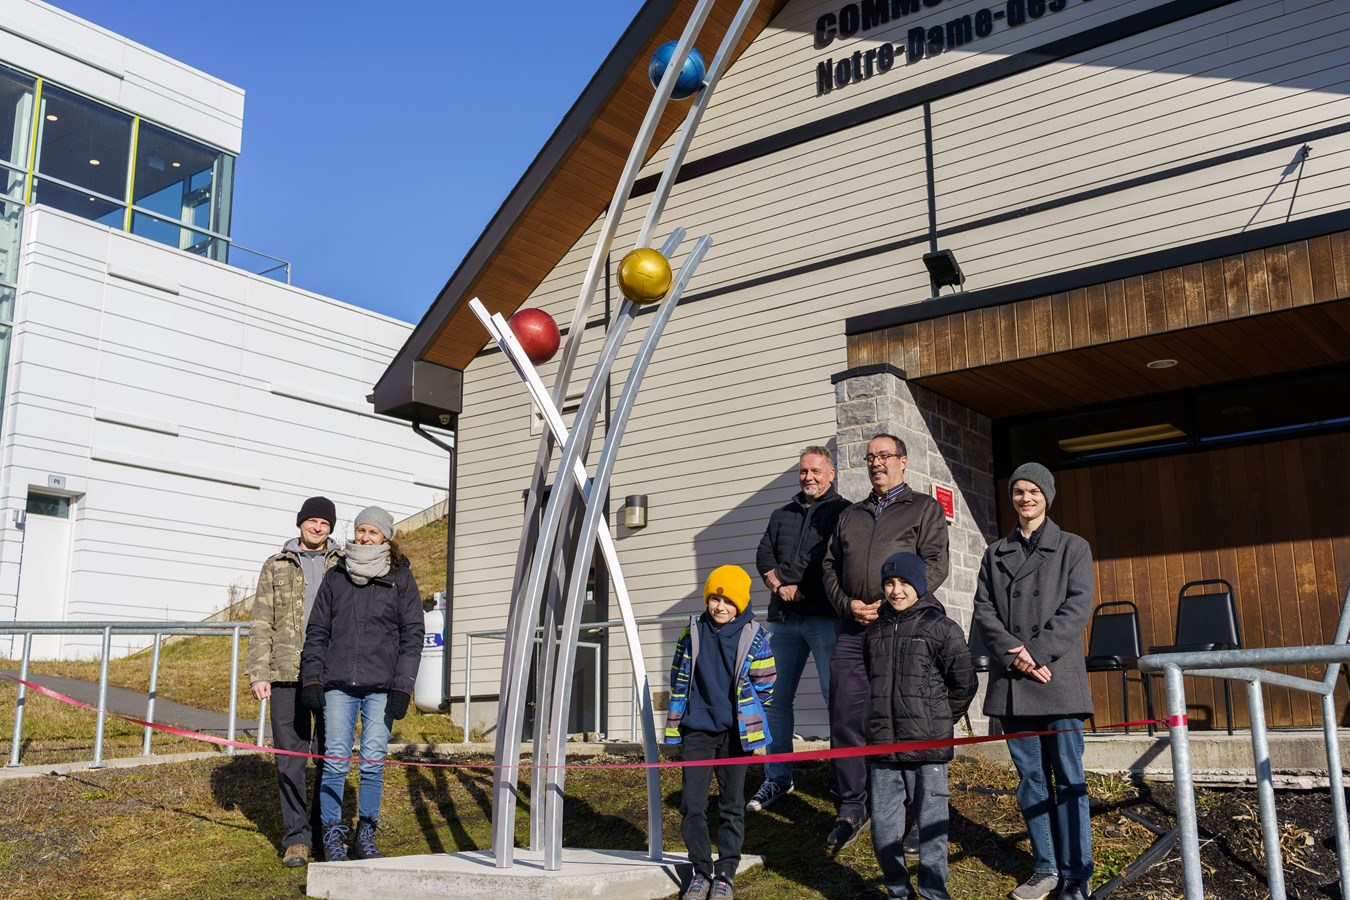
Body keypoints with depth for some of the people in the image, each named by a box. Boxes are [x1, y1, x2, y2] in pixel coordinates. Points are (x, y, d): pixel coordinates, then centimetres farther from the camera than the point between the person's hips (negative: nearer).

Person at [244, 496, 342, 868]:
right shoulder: (276, 566, 11)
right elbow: (261, 623, 7)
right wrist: (258, 673, -1)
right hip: (287, 674, 0)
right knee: (290, 758, 2)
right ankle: (296, 837, 9)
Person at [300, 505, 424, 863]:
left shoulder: (401, 579, 5)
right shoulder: (336, 576, 11)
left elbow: (412, 635, 4)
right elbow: (317, 630, 13)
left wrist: (402, 686, -4)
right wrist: (312, 678, 3)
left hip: (381, 686, -1)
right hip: (338, 685, 1)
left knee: (373, 762, 0)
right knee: (335, 761, -2)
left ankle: (365, 836, 11)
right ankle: (332, 835, 7)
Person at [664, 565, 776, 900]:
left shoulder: (754, 637, -3)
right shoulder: (692, 633, 2)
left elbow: (764, 687, 3)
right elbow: (678, 682, 9)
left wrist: (748, 719, 3)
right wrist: (674, 729, 9)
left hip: (735, 733, -1)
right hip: (697, 731, 1)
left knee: (732, 806, 6)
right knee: (692, 804, -1)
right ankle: (701, 871, 14)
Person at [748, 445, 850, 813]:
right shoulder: (781, 515, 22)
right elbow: (764, 555, 13)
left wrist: (801, 589, -9)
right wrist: (779, 586, -5)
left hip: (825, 616, -5)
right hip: (782, 617, 6)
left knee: (837, 697, -6)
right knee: (776, 697, 6)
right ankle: (777, 778, 14)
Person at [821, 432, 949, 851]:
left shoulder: (925, 508, 9)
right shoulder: (850, 515, 24)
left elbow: (935, 564, -3)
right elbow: (830, 567, 19)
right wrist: (847, 604, -1)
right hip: (851, 629, 4)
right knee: (846, 719, 1)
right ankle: (850, 809, 12)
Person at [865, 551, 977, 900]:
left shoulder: (942, 628, -4)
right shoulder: (876, 631, 12)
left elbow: (964, 683, -1)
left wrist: (938, 720, 5)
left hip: (928, 745, -5)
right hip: (883, 745, 5)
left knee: (930, 825, 3)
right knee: (883, 825, 8)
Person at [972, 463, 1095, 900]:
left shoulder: (1073, 548, 8)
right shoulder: (995, 554, 16)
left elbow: (1077, 607, -3)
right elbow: (983, 609, 6)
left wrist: (1038, 652, -13)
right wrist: (1016, 654, -10)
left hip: (1058, 677, -3)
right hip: (1011, 681, 3)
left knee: (1068, 777, -2)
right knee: (1031, 777, 7)